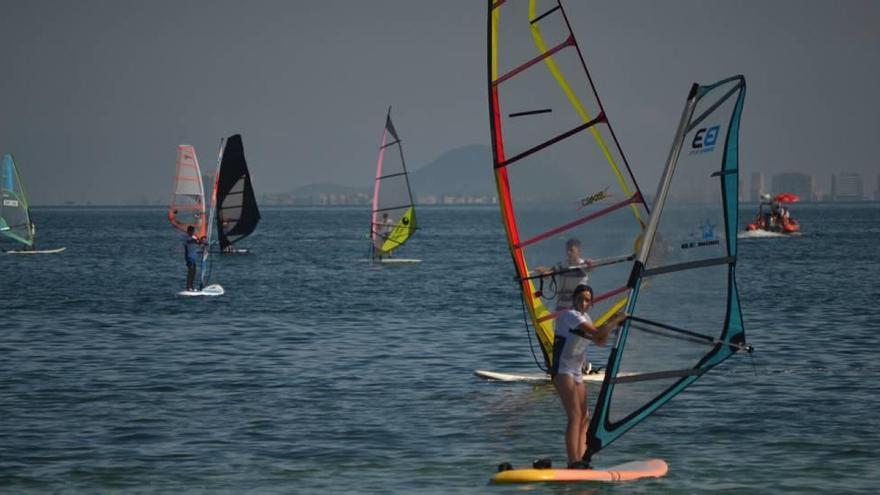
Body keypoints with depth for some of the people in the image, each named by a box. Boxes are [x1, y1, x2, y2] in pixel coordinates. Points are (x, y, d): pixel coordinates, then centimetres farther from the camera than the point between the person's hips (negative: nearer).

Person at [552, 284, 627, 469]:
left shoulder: (584, 318, 16)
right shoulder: (570, 315, -13)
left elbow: (600, 341, 17)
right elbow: (597, 332, -22)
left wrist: (611, 324, 3)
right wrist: (617, 319, -11)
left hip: (577, 372, 10)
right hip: (563, 370, -10)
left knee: (584, 418, 5)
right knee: (575, 416, -18)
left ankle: (581, 461, 2)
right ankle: (573, 463, -23)